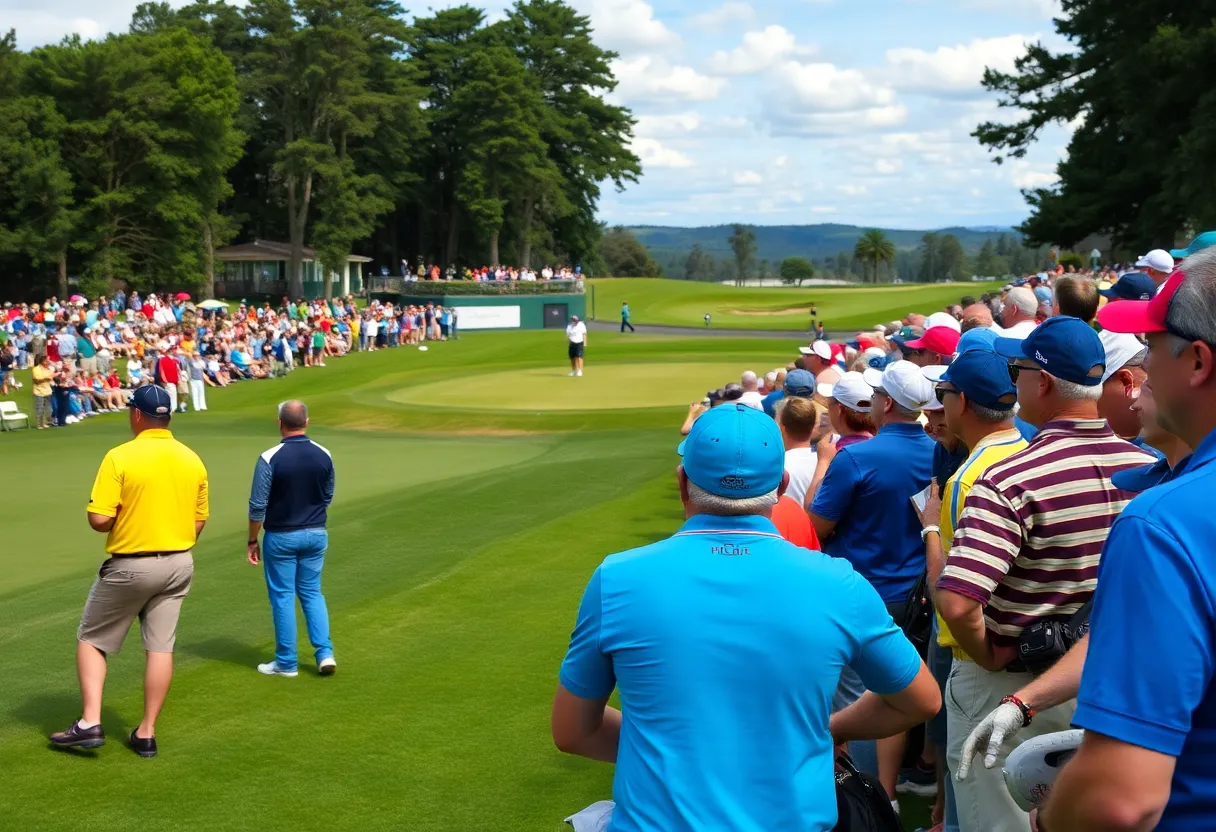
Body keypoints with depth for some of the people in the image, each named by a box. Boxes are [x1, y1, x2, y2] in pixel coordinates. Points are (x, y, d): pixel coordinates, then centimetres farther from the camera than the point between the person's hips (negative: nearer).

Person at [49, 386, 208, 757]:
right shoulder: (192, 460, 1)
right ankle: (146, 733, 13)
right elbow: (199, 520, 7)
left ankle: (90, 723, 5)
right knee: (161, 647, 8)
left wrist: (121, 522, 3)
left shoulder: (120, 457, -15)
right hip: (179, 563, 5)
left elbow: (99, 519, -19)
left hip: (131, 565, -5)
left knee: (91, 640, 12)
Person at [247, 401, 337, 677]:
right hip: (316, 535, 4)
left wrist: (252, 541, -1)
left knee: (283, 596, 7)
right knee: (312, 593, 15)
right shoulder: (323, 456, -4)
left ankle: (287, 662, 13)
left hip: (281, 537, -4)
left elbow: (257, 506, -12)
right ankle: (325, 653, 5)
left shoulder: (270, 458, -17)